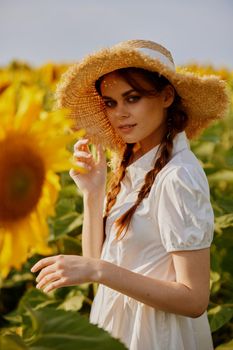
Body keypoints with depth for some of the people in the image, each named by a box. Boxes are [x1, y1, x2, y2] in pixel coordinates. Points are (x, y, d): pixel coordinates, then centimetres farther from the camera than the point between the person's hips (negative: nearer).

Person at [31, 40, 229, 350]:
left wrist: (98, 270, -26)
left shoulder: (179, 176, -22)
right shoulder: (129, 164, 2)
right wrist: (92, 193, -9)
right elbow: (97, 261, 3)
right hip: (119, 325, 7)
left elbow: (195, 300, -22)